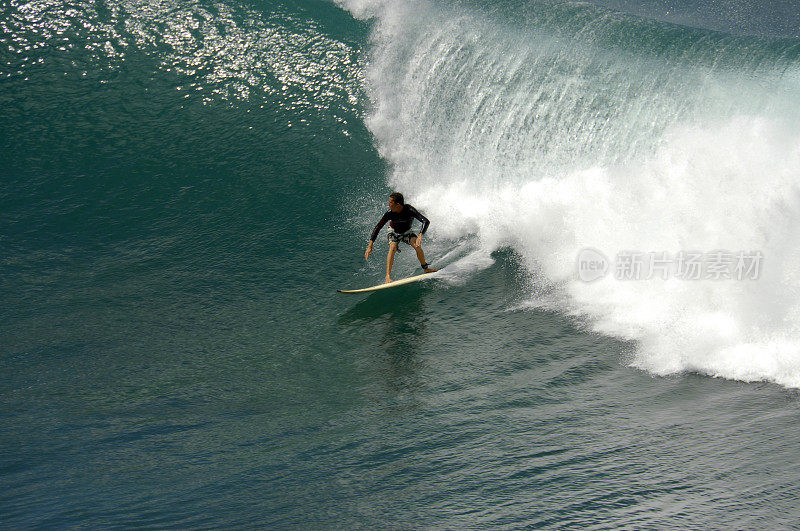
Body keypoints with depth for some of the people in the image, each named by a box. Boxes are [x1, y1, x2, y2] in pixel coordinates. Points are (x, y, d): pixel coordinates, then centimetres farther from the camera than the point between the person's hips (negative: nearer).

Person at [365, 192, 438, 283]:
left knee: (417, 246, -24)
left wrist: (420, 236, -56)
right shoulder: (390, 214, -27)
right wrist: (370, 246, -27)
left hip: (407, 232, 0)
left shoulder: (409, 210, -33)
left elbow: (426, 221, -41)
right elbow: (377, 228, -21)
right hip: (394, 233, 0)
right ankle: (388, 276, -27)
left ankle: (425, 267, 1)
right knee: (392, 248, -28)